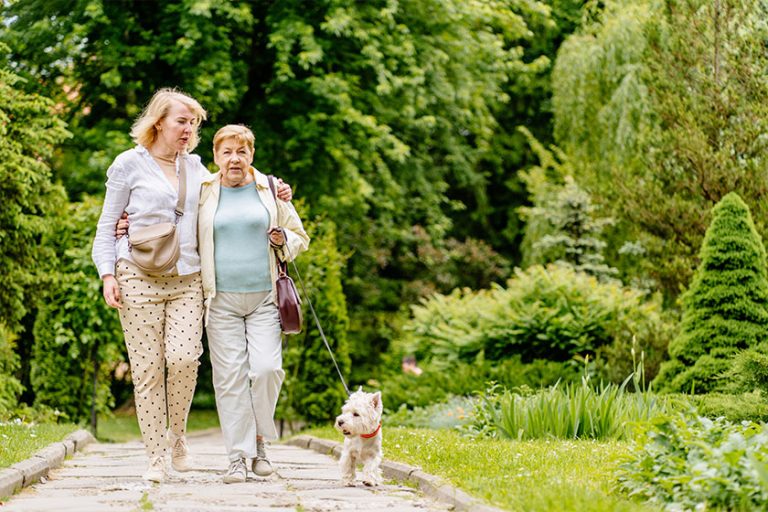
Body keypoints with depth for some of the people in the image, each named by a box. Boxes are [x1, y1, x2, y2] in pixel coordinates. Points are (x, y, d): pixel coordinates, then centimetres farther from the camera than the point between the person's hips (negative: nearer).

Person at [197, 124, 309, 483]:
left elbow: (300, 238, 17)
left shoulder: (271, 190, 10)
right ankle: (238, 457, 1)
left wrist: (284, 239, -5)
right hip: (221, 301, 0)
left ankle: (260, 441, 11)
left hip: (264, 297, 0)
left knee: (266, 369, -11)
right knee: (230, 376, -4)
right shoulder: (202, 193, 7)